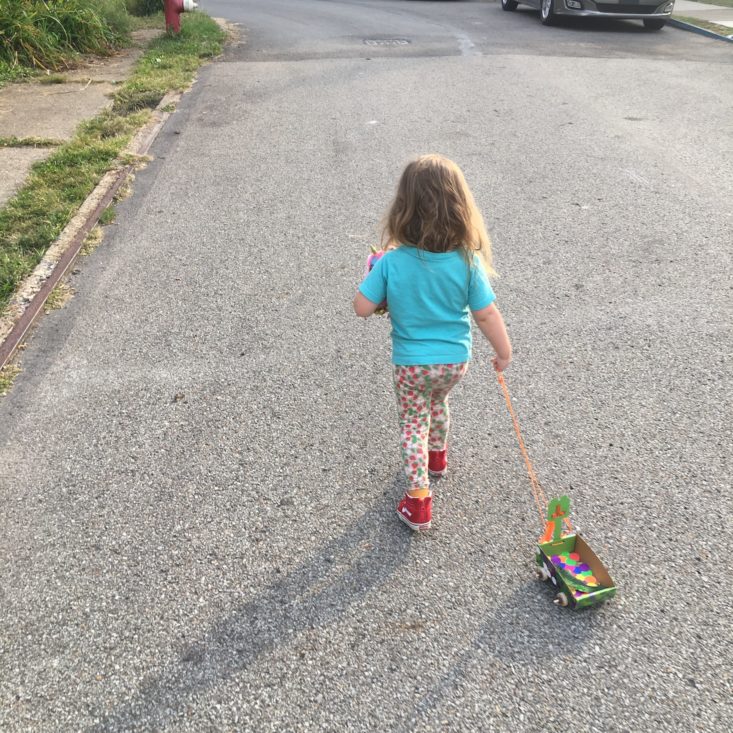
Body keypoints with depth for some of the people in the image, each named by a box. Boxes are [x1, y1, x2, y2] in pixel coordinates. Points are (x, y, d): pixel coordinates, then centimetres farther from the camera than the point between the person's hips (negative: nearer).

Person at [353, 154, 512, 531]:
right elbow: (486, 314, -13)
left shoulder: (391, 262, -22)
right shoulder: (467, 261, -19)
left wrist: (372, 270, 2)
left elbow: (362, 307, -15)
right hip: (455, 360, 3)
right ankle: (437, 454, 56)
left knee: (413, 423, 16)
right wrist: (504, 352, 3)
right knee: (437, 403, 31)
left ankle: (419, 500, 15)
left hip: (410, 363, -2)